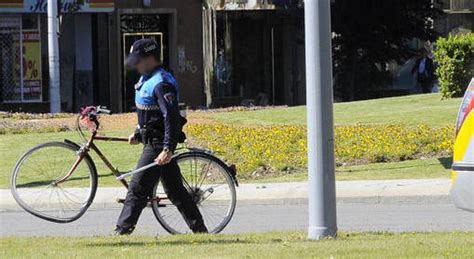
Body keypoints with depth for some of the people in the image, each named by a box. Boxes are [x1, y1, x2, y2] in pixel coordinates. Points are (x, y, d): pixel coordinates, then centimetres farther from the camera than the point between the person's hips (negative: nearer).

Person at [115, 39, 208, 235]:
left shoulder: (161, 84, -19)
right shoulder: (146, 79, 14)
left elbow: (171, 116, -26)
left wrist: (168, 149, -31)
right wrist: (138, 134, 22)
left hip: (158, 143, -11)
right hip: (151, 141, 11)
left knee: (138, 189, -11)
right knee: (175, 189, 12)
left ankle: (123, 231, -11)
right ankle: (199, 229, 16)